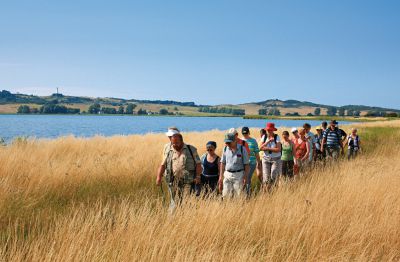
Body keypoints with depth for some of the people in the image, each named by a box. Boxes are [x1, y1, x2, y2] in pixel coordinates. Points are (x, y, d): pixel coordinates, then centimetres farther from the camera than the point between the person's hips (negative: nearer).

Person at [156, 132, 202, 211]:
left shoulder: (191, 150, 5)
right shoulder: (168, 151, 12)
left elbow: (198, 164, 3)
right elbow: (163, 165, 10)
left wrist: (198, 176, -8)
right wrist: (159, 177, 0)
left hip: (187, 182, -2)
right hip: (173, 182, 2)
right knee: (174, 201, 3)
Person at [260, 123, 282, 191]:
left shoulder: (277, 137, -6)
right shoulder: (264, 137, 4)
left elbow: (278, 149, -16)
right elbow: (261, 148, -6)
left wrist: (267, 148, -15)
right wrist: (268, 141, -15)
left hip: (276, 160, -2)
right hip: (266, 159, 2)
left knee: (274, 177, -6)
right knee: (266, 177, -3)